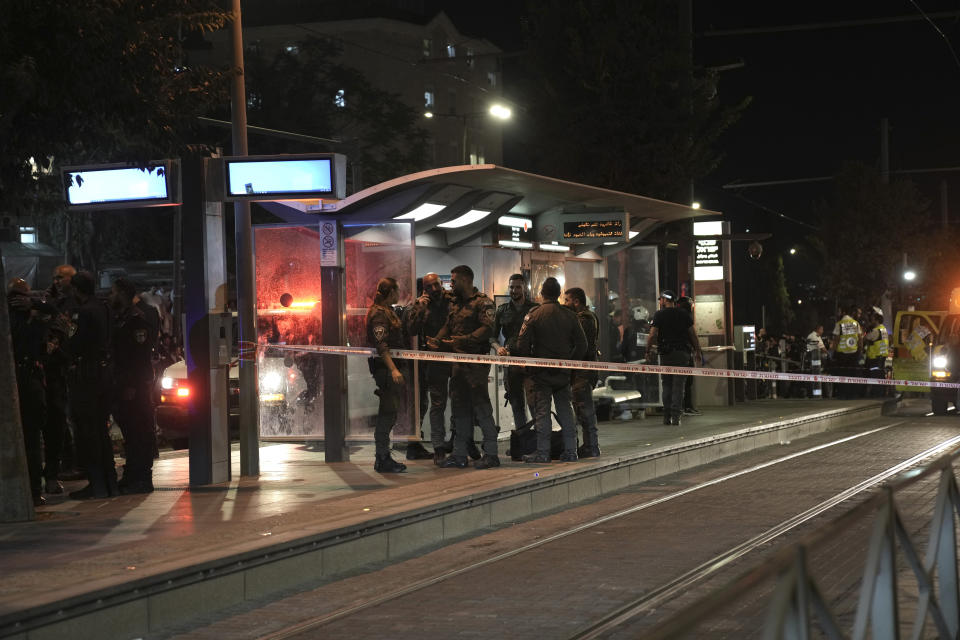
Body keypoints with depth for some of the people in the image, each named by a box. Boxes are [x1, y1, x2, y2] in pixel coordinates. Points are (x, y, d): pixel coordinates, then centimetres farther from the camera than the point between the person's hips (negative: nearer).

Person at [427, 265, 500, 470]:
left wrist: (464, 340, -28)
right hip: (457, 361, 8)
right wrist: (437, 340, 1)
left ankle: (491, 454, -1)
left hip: (476, 362, -8)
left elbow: (487, 329, -18)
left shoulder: (482, 302, -7)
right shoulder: (455, 303, 19)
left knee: (481, 406, -7)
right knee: (459, 407, 11)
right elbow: (448, 327, 22)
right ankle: (459, 454, 16)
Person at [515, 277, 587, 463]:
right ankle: (570, 451, 9)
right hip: (563, 371, 4)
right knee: (565, 409, 9)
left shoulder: (534, 314, -9)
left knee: (542, 411, 0)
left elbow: (522, 343, -11)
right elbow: (581, 344, 4)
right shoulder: (569, 315, 2)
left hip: (541, 371, -4)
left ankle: (542, 452, -1)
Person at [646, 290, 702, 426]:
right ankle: (676, 416, -8)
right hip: (683, 353, 1)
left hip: (666, 353, -1)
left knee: (667, 384, 8)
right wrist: (698, 352, 14)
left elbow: (652, 335, -9)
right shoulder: (684, 314, 7)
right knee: (679, 384, 1)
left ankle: (667, 416, 6)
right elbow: (693, 334, 7)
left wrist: (648, 350, 3)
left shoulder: (659, 315, -3)